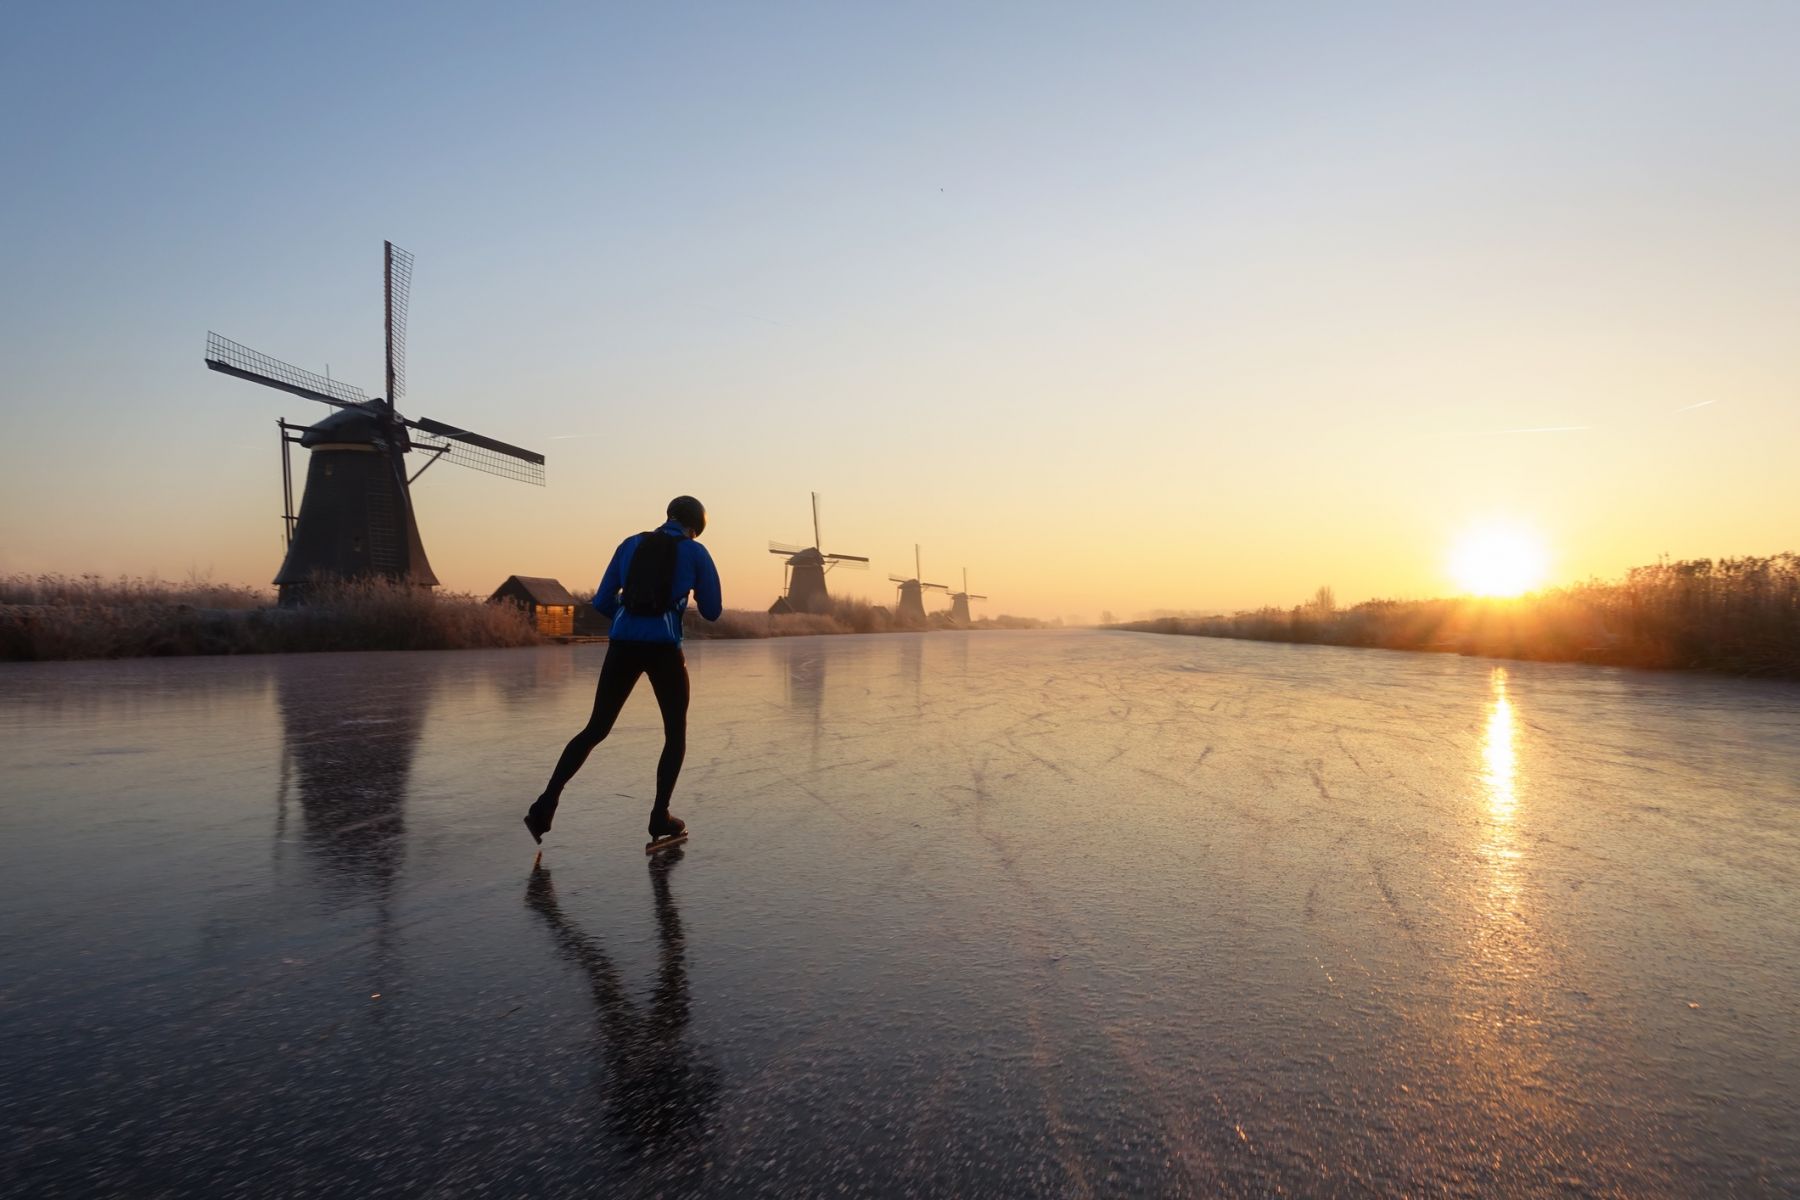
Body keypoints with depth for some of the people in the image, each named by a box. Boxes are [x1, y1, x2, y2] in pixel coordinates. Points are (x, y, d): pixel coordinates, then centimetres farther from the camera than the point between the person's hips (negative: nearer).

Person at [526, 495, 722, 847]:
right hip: (664, 650, -3)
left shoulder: (630, 544, 13)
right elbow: (712, 611, 6)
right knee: (676, 732, 15)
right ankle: (660, 819, 10)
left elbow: (602, 603, 11)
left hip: (623, 647, 3)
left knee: (596, 729, 13)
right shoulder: (696, 552, 4)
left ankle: (545, 806, 3)